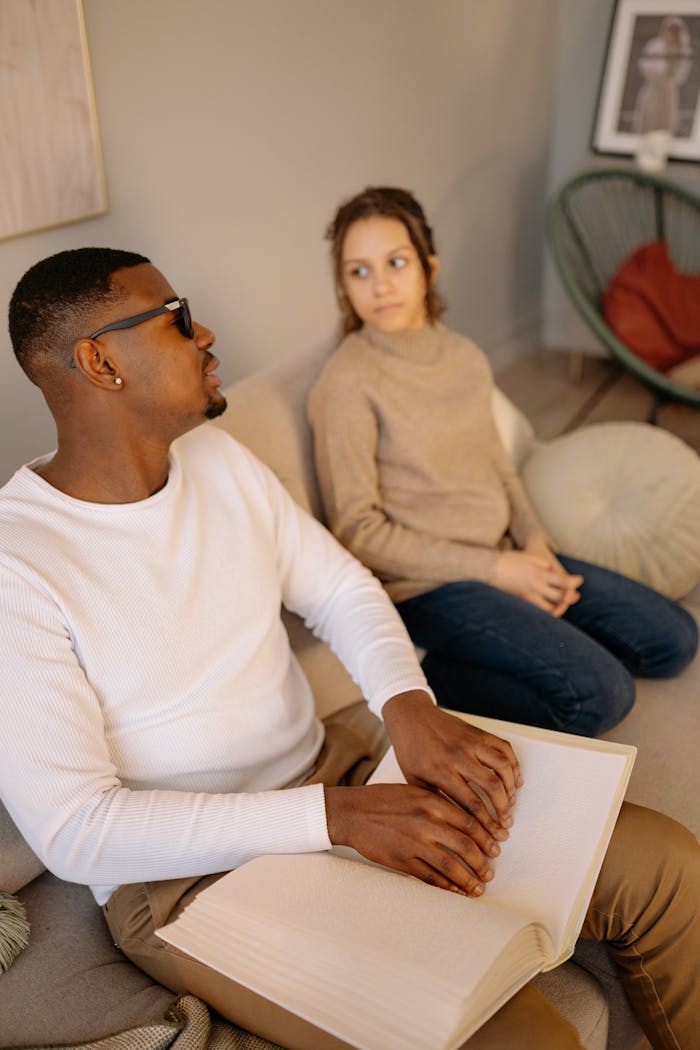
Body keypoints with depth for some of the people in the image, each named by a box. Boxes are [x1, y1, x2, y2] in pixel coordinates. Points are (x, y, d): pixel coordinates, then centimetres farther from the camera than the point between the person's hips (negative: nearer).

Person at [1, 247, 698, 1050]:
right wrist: (337, 816, -27)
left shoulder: (218, 458, 2)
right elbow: (74, 831, -21)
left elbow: (343, 591, 7)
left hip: (338, 770, 6)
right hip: (193, 875, -6)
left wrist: (409, 705, -15)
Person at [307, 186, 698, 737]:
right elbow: (356, 530, -15)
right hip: (429, 583, -7)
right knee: (602, 693, -20)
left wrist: (536, 545, -4)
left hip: (504, 558, 7)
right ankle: (437, 680, -7)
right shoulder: (347, 385, -16)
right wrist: (495, 569, -15)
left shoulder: (465, 356, 5)